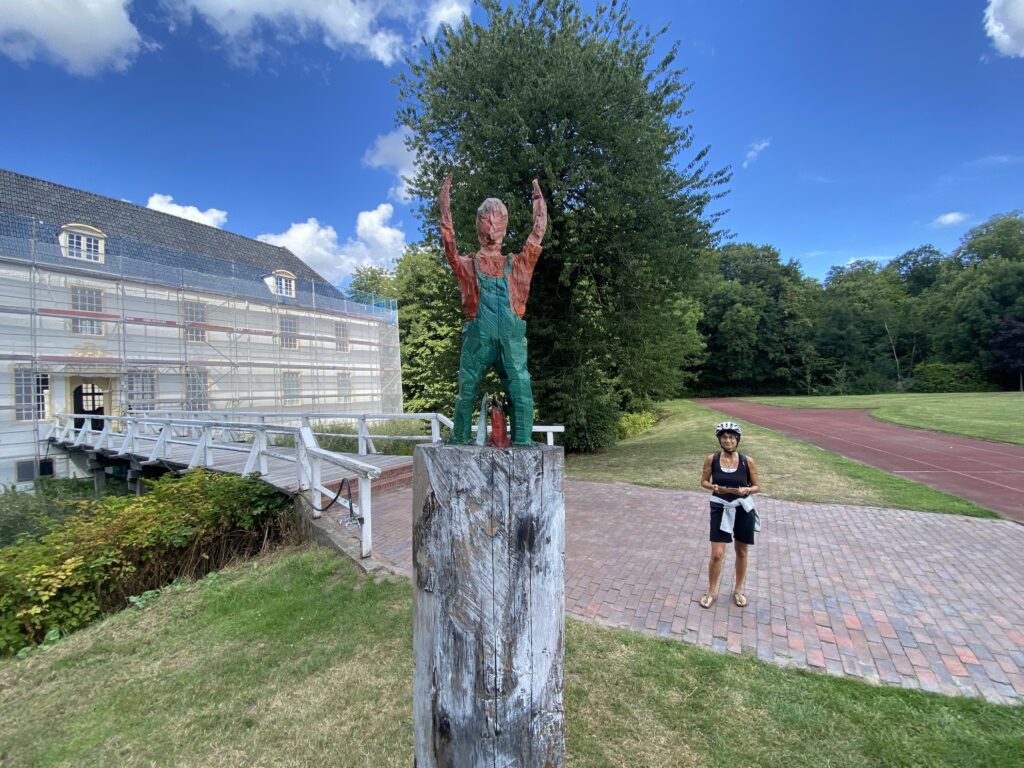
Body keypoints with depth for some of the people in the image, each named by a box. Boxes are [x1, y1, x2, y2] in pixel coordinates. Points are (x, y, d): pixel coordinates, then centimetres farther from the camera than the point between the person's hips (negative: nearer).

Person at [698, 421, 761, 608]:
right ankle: (712, 591, 22)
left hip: (743, 510, 1)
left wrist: (746, 490, -19)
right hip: (720, 509, -1)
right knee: (717, 554, -1)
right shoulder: (712, 459, -8)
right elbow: (704, 481, 3)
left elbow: (757, 486, 2)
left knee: (741, 552, 17)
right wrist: (714, 487, -18)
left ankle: (739, 589, 39)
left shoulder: (748, 461, -9)